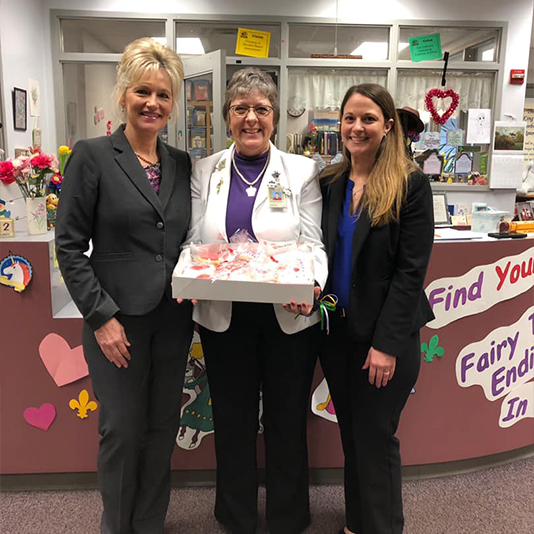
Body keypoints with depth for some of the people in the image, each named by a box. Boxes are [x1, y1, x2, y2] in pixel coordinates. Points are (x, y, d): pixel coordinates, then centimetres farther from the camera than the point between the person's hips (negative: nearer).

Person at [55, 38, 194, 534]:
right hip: (118, 321, -4)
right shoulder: (92, 156, -5)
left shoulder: (181, 164, 8)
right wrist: (101, 317, -12)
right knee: (122, 431, 9)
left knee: (162, 429, 15)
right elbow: (70, 246, -7)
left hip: (173, 319, 4)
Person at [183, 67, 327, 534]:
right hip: (223, 318, 2)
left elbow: (314, 244, -4)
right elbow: (194, 242, 4)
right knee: (232, 421, 16)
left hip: (290, 317, -1)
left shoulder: (302, 171, 2)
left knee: (287, 420, 14)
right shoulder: (205, 172, 6)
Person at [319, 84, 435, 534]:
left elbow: (411, 270, -12)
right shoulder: (329, 183, 6)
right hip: (336, 331, 5)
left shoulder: (411, 185, -8)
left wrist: (387, 343, -16)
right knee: (351, 435, 17)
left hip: (386, 336, -5)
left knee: (376, 439, 6)